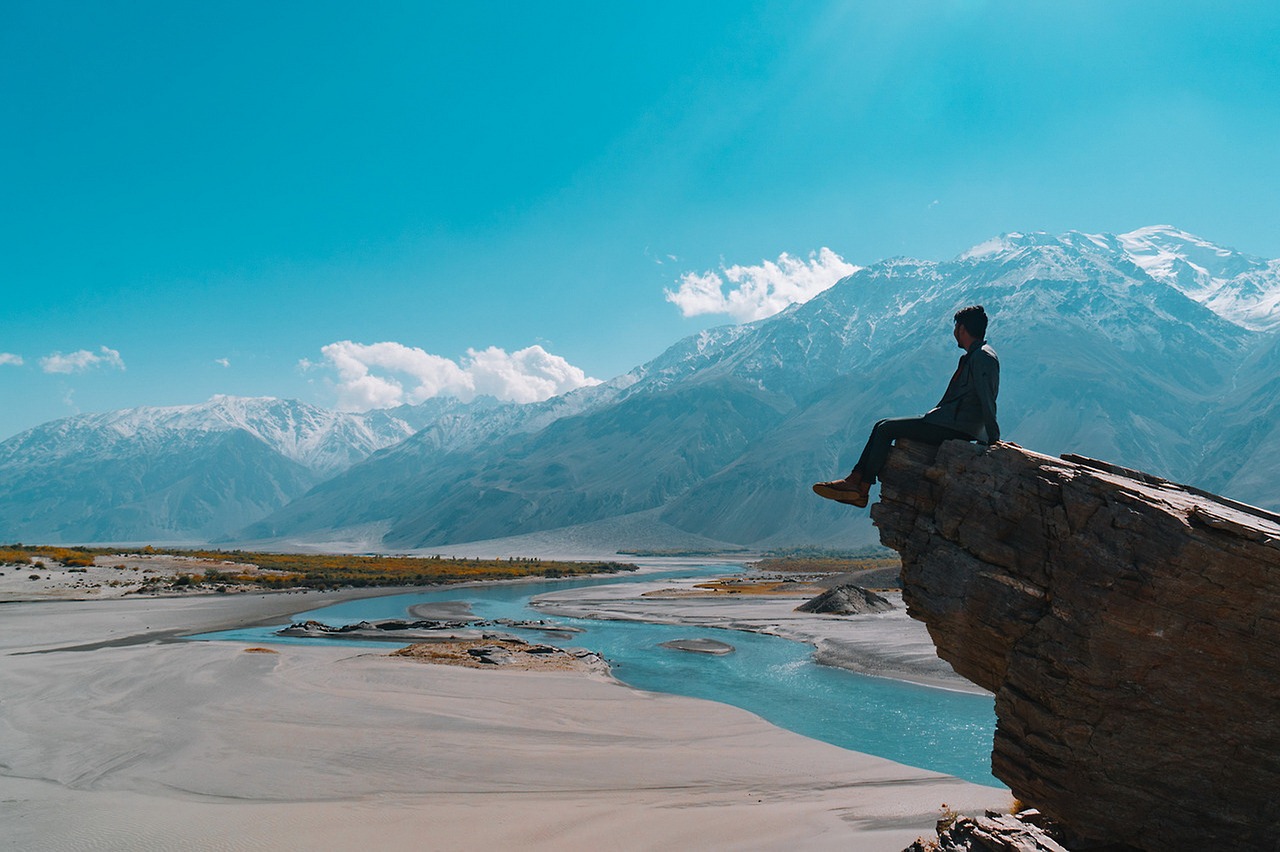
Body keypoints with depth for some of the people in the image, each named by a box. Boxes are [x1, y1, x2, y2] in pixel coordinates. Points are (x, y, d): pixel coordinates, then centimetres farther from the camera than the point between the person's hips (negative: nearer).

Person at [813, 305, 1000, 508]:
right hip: (947, 421, 10)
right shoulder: (974, 356, 18)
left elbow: (987, 402, -19)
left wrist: (993, 440, -20)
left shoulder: (983, 358, -14)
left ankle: (861, 488, -7)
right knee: (883, 426, 6)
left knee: (886, 429, -12)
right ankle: (855, 479, -1)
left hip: (954, 428, -10)